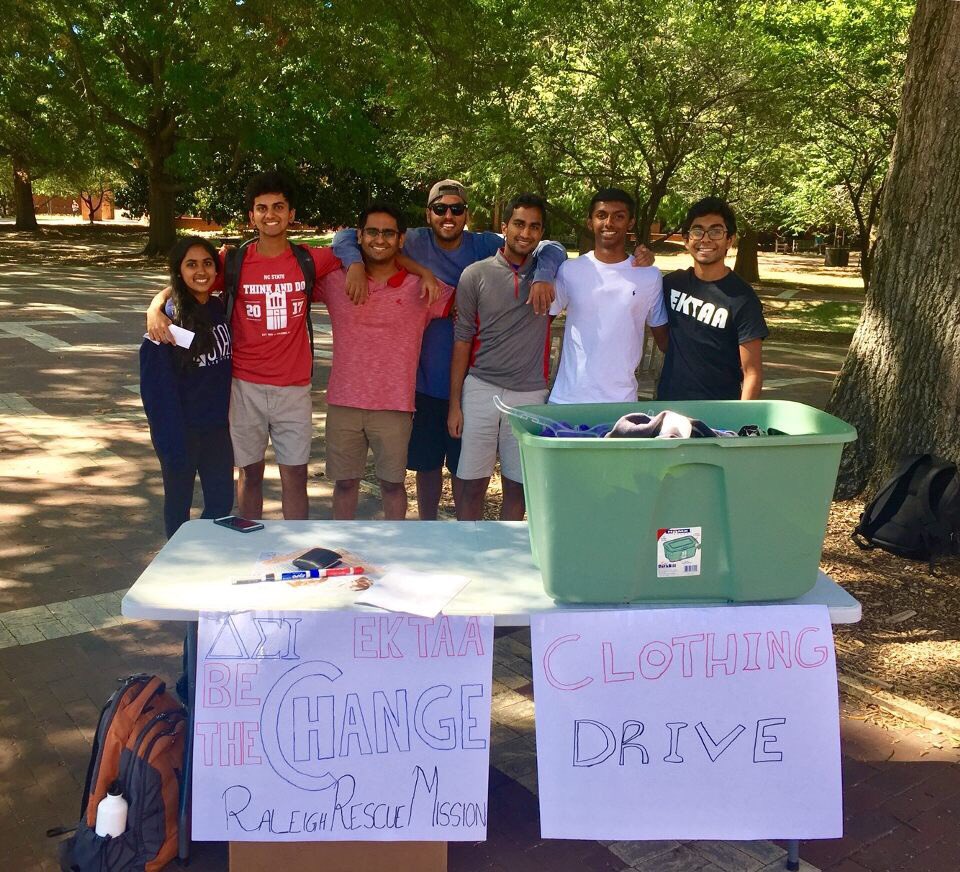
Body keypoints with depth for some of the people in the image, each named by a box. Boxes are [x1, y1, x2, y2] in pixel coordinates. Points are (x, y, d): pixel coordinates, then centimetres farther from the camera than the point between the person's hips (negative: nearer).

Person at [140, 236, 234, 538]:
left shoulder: (221, 309, 2)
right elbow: (156, 384, -14)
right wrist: (170, 439, -17)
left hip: (217, 426, 5)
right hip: (181, 428, -5)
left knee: (222, 501, 12)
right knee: (179, 502, 12)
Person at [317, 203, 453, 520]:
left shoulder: (421, 287, -2)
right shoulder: (335, 280, 1)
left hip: (394, 406, -1)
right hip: (343, 402, 1)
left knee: (392, 482, 12)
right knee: (344, 481, 13)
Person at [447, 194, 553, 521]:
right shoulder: (476, 274, 0)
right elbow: (462, 341, 1)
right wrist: (454, 404, -1)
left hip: (530, 395, 2)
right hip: (481, 390, -1)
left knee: (517, 486, 9)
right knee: (472, 484, 1)